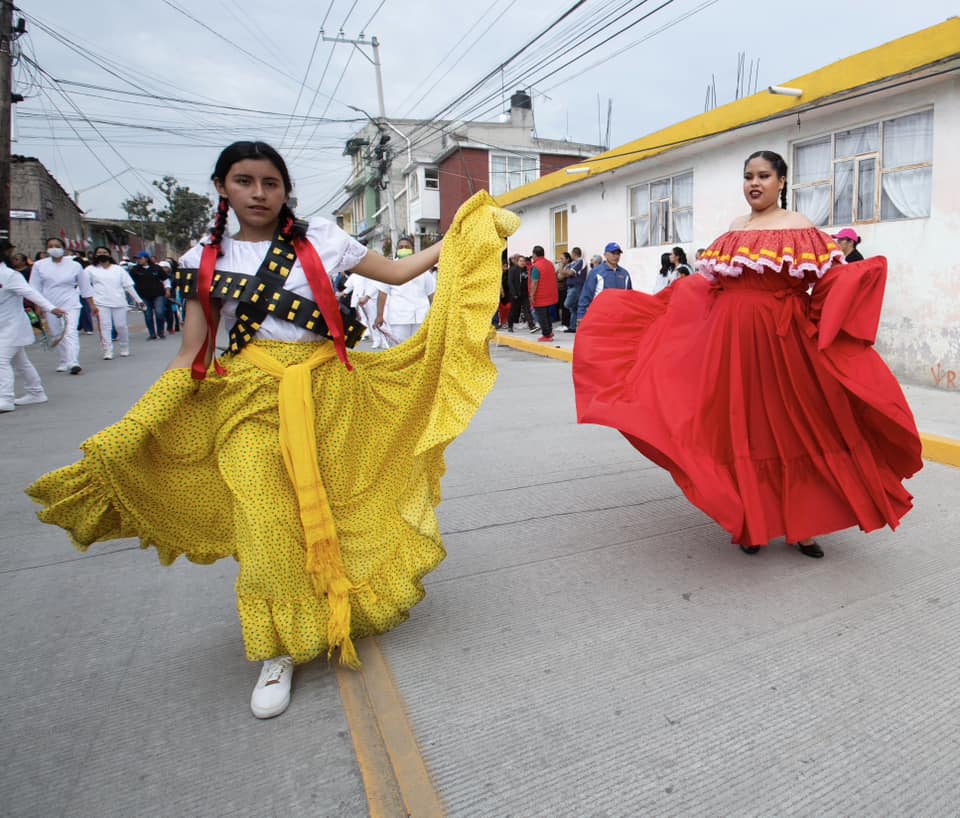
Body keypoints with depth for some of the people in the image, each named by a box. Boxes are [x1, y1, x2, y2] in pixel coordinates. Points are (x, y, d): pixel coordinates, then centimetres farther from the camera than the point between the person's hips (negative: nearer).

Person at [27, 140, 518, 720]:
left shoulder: (320, 240, 4)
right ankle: (278, 653, 14)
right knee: (265, 520, -4)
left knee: (335, 508, 6)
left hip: (326, 392, 0)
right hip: (251, 401, 0)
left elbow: (396, 272, 10)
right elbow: (193, 358, 4)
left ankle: (350, 607, 34)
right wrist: (127, 433, -2)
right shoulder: (205, 260, 6)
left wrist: (460, 238, 6)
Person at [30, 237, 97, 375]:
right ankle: (63, 362, 21)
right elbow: (35, 288, 6)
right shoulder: (39, 265, 3)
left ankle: (73, 363, -25)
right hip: (50, 306, 3)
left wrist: (92, 304, 8)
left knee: (70, 332, -17)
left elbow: (85, 286, 8)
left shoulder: (74, 265, 1)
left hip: (70, 305, -3)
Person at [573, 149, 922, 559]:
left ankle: (799, 523, 16)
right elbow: (709, 282, 19)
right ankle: (752, 522, 20)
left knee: (789, 428, 1)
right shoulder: (733, 230, 15)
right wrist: (667, 300, 20)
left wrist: (860, 274, -23)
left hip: (781, 338, -4)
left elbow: (829, 280, -6)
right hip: (732, 336, 5)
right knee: (741, 428, 6)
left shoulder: (799, 227, 0)